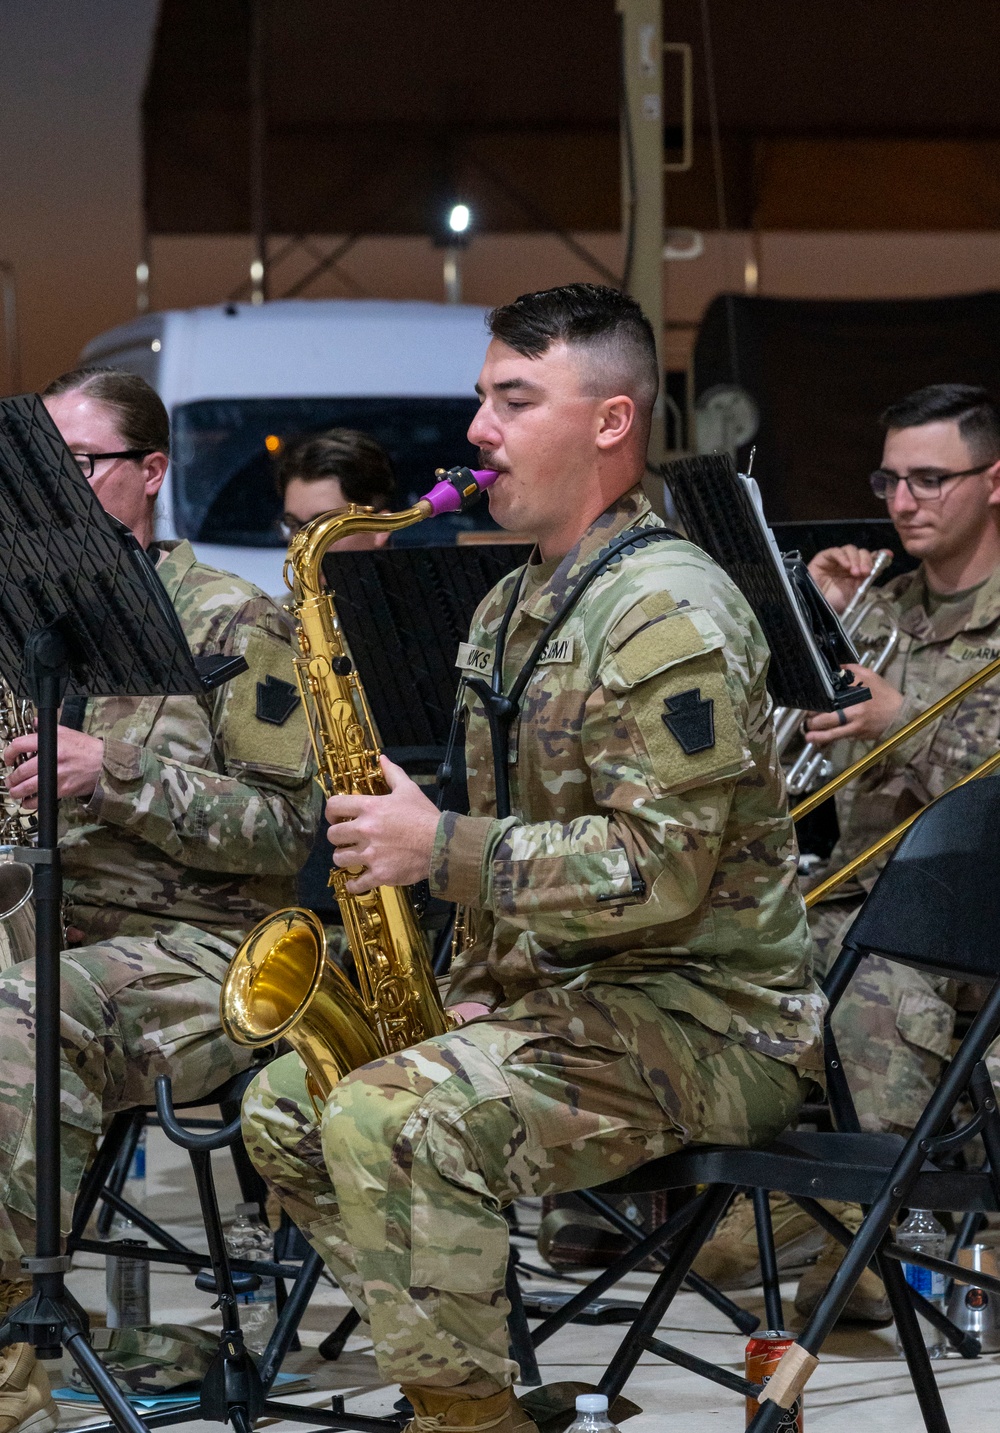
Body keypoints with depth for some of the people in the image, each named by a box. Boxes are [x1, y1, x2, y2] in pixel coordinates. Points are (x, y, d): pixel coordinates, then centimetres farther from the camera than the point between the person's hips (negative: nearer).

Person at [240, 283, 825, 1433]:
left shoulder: (671, 615, -17)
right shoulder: (510, 609, 15)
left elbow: (661, 870, -25)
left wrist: (441, 847, -21)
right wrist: (471, 992, 8)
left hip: (708, 1018, -10)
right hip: (549, 993, 10)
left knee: (386, 1122, -28)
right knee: (284, 1109, 4)